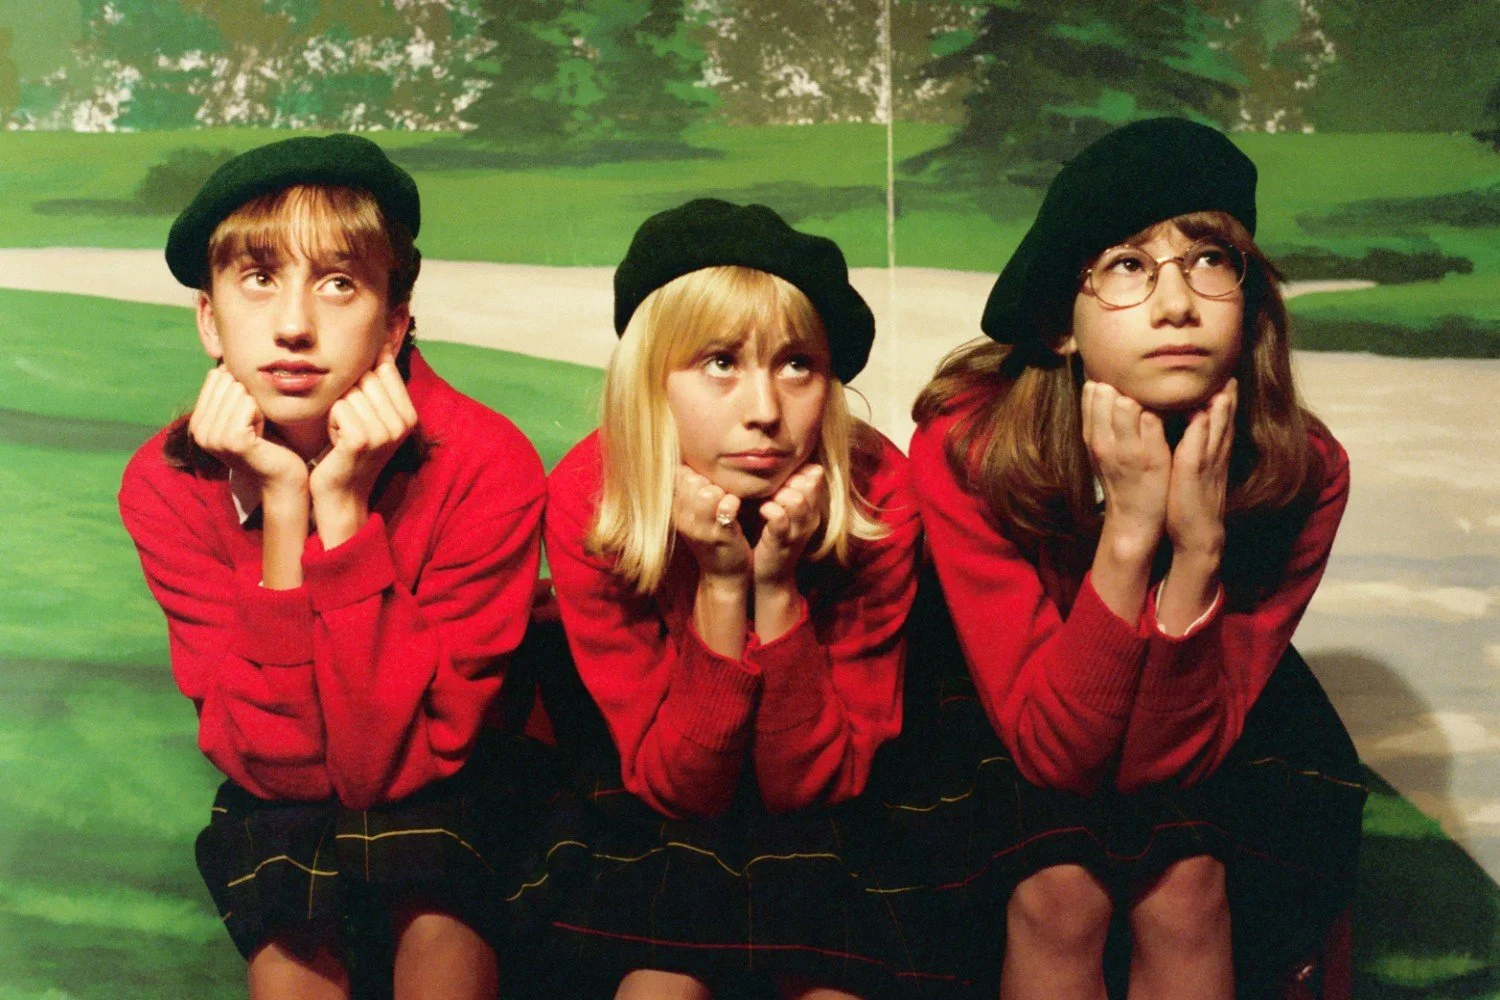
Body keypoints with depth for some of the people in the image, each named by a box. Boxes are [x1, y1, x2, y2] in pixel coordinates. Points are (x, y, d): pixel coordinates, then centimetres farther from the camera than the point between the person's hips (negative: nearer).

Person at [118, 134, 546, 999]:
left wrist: (344, 506, -34)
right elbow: (275, 761, -23)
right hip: (281, 808, 2)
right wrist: (280, 505, -32)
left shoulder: (485, 466, -25)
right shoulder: (168, 483, -17)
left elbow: (396, 758, -26)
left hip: (451, 790, -2)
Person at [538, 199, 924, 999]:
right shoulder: (587, 499, -24)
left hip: (819, 832, 1)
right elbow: (675, 783, -21)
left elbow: (811, 783, -20)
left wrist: (779, 589, -34)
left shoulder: (877, 494, -24)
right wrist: (722, 585, -35)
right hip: (657, 818, 0)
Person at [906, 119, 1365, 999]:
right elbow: (1053, 749, -30)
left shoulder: (1303, 471, -24)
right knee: (1058, 891, -28)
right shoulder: (965, 450, -29)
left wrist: (1198, 545, -39)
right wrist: (1127, 530, -42)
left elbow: (1169, 755, -25)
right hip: (1009, 755, -1)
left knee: (1185, 885, -26)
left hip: (1212, 739, 2)